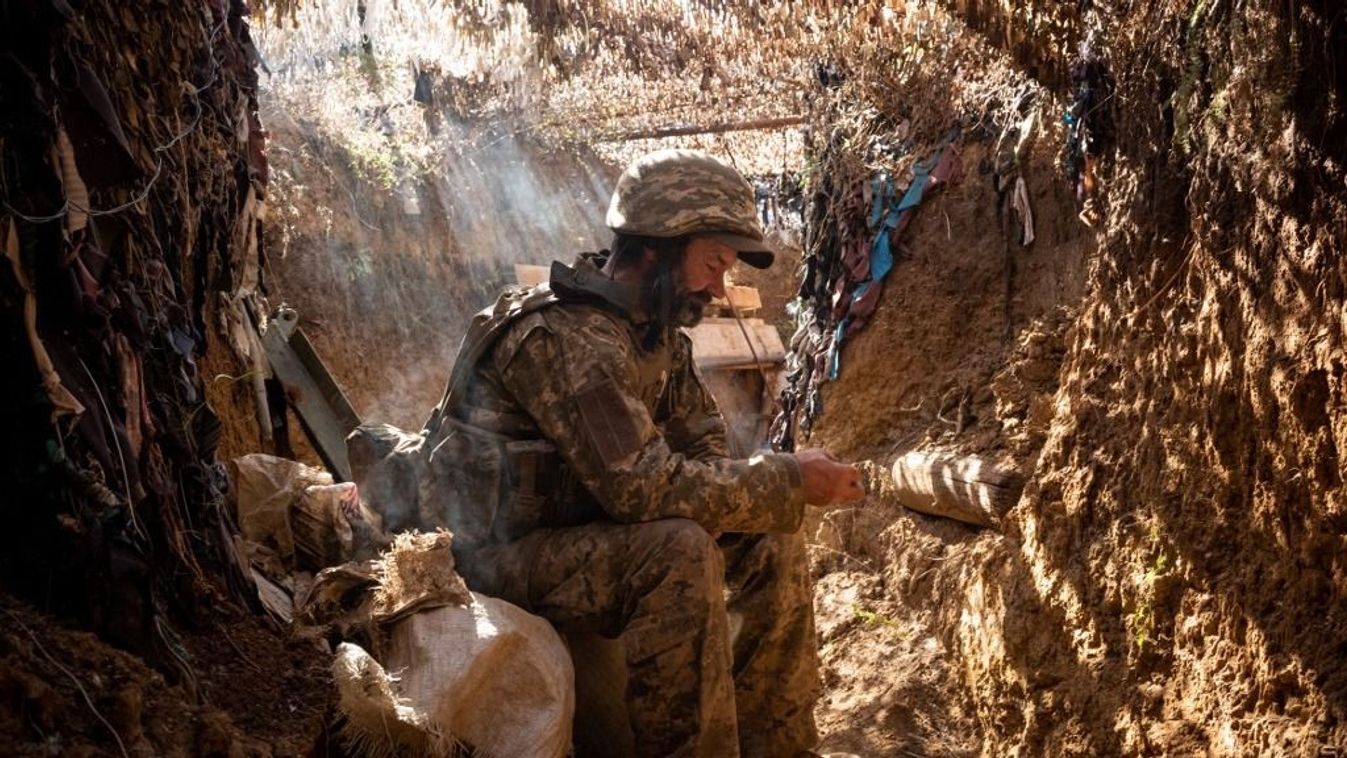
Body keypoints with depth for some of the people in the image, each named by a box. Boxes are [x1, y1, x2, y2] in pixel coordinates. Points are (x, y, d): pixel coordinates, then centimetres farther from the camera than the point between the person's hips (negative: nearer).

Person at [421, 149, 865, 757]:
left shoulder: (659, 333, 4)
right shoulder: (563, 336, -26)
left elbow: (702, 455, 6)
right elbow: (646, 486, -32)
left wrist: (782, 484, -16)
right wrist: (790, 480, -23)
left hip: (588, 530, 9)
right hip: (503, 554, -9)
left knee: (771, 540, 0)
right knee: (681, 552, -32)